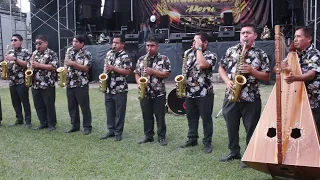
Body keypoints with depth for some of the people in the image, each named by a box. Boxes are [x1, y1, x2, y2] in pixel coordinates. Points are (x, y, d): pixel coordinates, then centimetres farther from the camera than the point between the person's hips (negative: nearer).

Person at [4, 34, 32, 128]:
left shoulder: (25, 52, -3)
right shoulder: (10, 52, 15)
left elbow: (27, 64, -13)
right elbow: (7, 64, 21)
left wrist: (14, 59, -19)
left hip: (22, 81, -6)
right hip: (12, 81, 6)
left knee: (25, 101, -2)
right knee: (15, 102, 10)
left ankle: (28, 121, 4)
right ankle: (19, 119, 20)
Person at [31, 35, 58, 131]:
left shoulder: (51, 53, -5)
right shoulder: (34, 53, 15)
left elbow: (53, 67, -15)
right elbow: (30, 65, 22)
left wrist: (39, 65, -18)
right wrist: (31, 67, -1)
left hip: (48, 84, -6)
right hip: (35, 84, 6)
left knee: (49, 105, 1)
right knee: (38, 105, 10)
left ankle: (52, 124, 11)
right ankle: (43, 123, 21)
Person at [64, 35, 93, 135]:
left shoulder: (86, 54, -7)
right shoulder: (69, 51, 11)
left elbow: (86, 68, -16)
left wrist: (73, 63, -20)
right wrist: (65, 72, 5)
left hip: (81, 85, -6)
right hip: (70, 84, 6)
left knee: (84, 106, 1)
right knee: (72, 106, 11)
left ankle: (87, 127, 10)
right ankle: (75, 126, 22)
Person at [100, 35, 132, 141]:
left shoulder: (125, 57, -11)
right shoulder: (109, 54, 10)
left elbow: (128, 72, -18)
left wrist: (113, 68, -19)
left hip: (120, 89, -6)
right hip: (108, 88, 6)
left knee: (119, 112, 3)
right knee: (109, 111, 12)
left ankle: (118, 132, 13)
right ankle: (111, 130, 23)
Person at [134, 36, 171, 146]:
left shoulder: (164, 59, -3)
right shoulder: (141, 59, 9)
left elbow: (167, 74, -9)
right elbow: (137, 73, 11)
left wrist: (153, 72, -18)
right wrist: (139, 83, -8)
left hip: (159, 93, -3)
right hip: (145, 93, 4)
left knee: (160, 116, 4)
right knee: (146, 116, 11)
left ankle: (161, 136, 16)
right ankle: (148, 135, 24)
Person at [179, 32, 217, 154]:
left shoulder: (211, 55, -9)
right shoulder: (190, 54, 12)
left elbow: (202, 65, -30)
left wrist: (199, 48, -19)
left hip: (205, 94, -6)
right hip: (190, 93, 6)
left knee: (206, 119, 3)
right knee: (191, 118, 14)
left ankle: (207, 142, 14)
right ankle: (192, 139, 27)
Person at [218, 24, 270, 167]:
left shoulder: (261, 54, 0)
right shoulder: (231, 51, 6)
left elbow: (266, 77, 0)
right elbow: (221, 68, 10)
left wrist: (252, 70, -15)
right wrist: (227, 81, -8)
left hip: (251, 98, -2)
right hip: (231, 96, 3)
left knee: (251, 129, 5)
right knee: (231, 127, 14)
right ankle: (234, 152, 31)